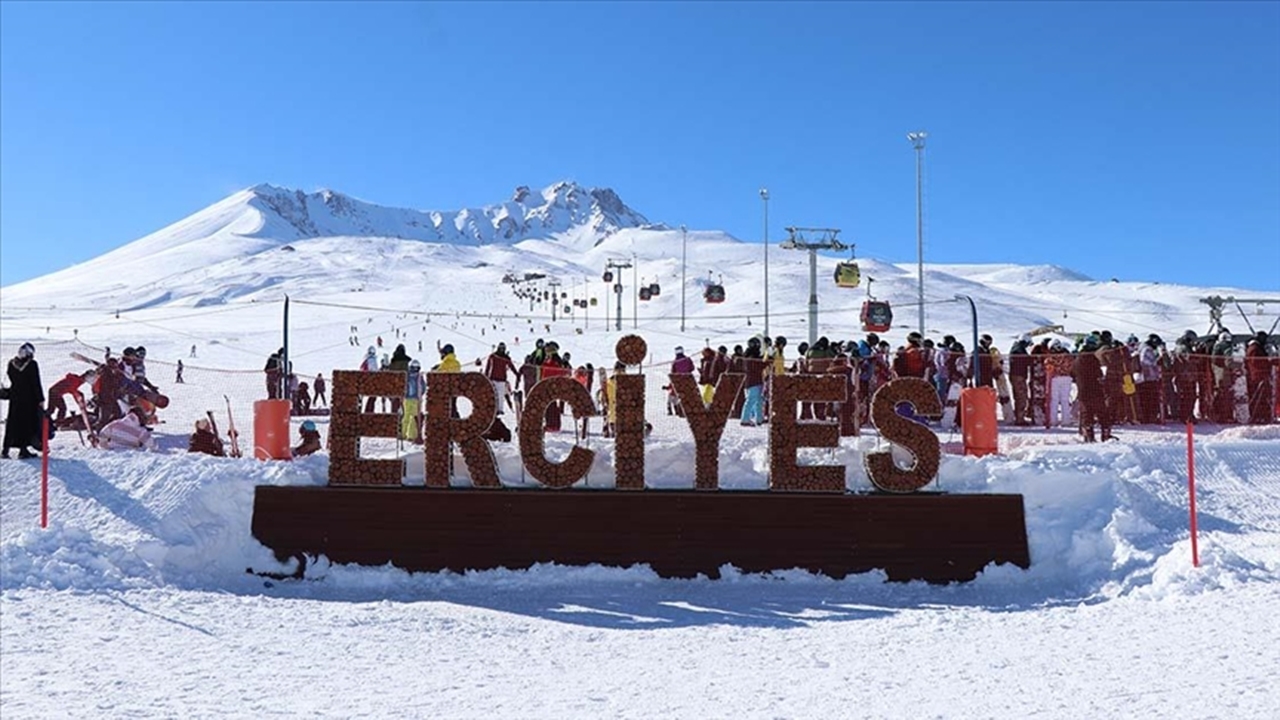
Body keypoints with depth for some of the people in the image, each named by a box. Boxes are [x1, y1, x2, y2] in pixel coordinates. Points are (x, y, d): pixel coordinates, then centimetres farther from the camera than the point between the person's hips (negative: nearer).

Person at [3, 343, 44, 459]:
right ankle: (23, 449, 1)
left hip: (14, 397, 5)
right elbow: (36, 383, -11)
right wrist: (41, 399, -7)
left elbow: (12, 380, 12)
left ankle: (6, 449, 11)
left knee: (12, 423, 11)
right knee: (27, 422, 2)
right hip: (29, 398, -5)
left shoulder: (11, 364, 3)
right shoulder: (32, 364, -12)